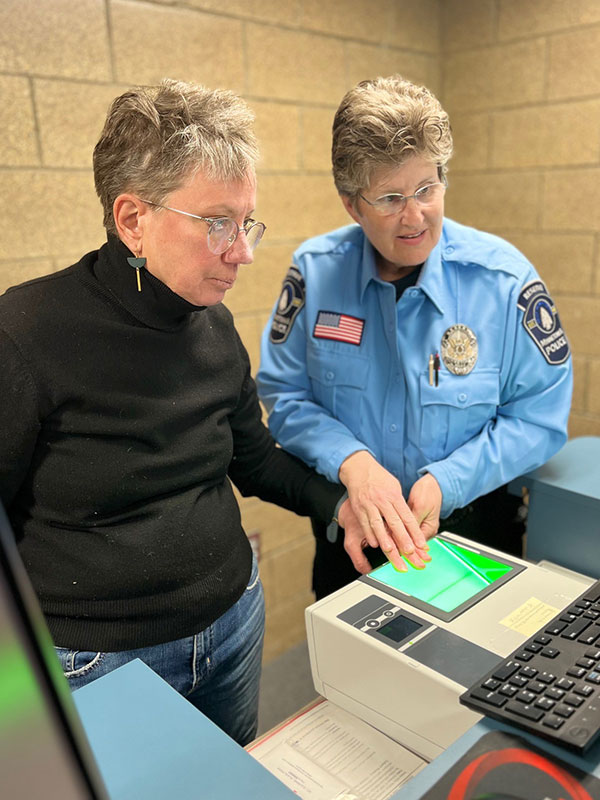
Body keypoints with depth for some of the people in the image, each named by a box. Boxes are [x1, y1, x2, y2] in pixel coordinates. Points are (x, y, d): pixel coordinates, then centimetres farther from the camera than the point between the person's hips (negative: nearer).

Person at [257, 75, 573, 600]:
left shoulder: (504, 278, -16)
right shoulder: (315, 270, -11)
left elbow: (540, 416, -11)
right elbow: (283, 394, -8)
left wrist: (445, 482, -24)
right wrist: (352, 462, -25)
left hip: (470, 522, -1)